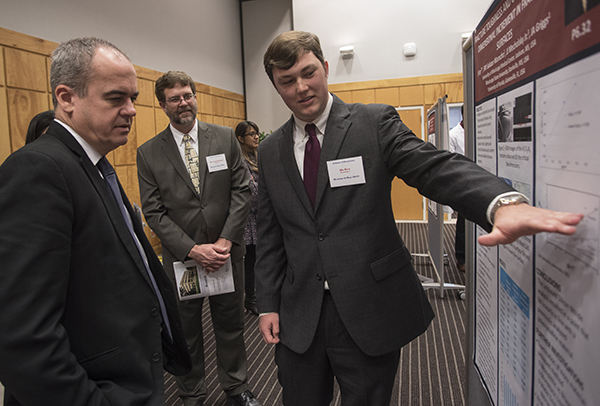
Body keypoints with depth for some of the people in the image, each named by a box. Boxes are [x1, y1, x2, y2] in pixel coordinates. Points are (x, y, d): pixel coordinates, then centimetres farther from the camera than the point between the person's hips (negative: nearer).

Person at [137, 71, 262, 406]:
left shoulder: (226, 138, 0)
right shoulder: (148, 153, -2)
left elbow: (242, 191, -4)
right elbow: (154, 212, -5)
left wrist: (225, 241, -13)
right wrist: (193, 249, -15)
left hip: (227, 252, 1)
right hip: (181, 257, 0)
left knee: (231, 323, 16)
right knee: (186, 330, 15)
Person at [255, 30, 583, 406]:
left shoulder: (375, 122, -5)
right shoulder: (270, 151, 6)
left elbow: (435, 167, -20)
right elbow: (270, 237, 8)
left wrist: (502, 202, -39)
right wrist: (268, 304, 6)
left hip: (369, 311, -3)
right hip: (299, 315, 3)